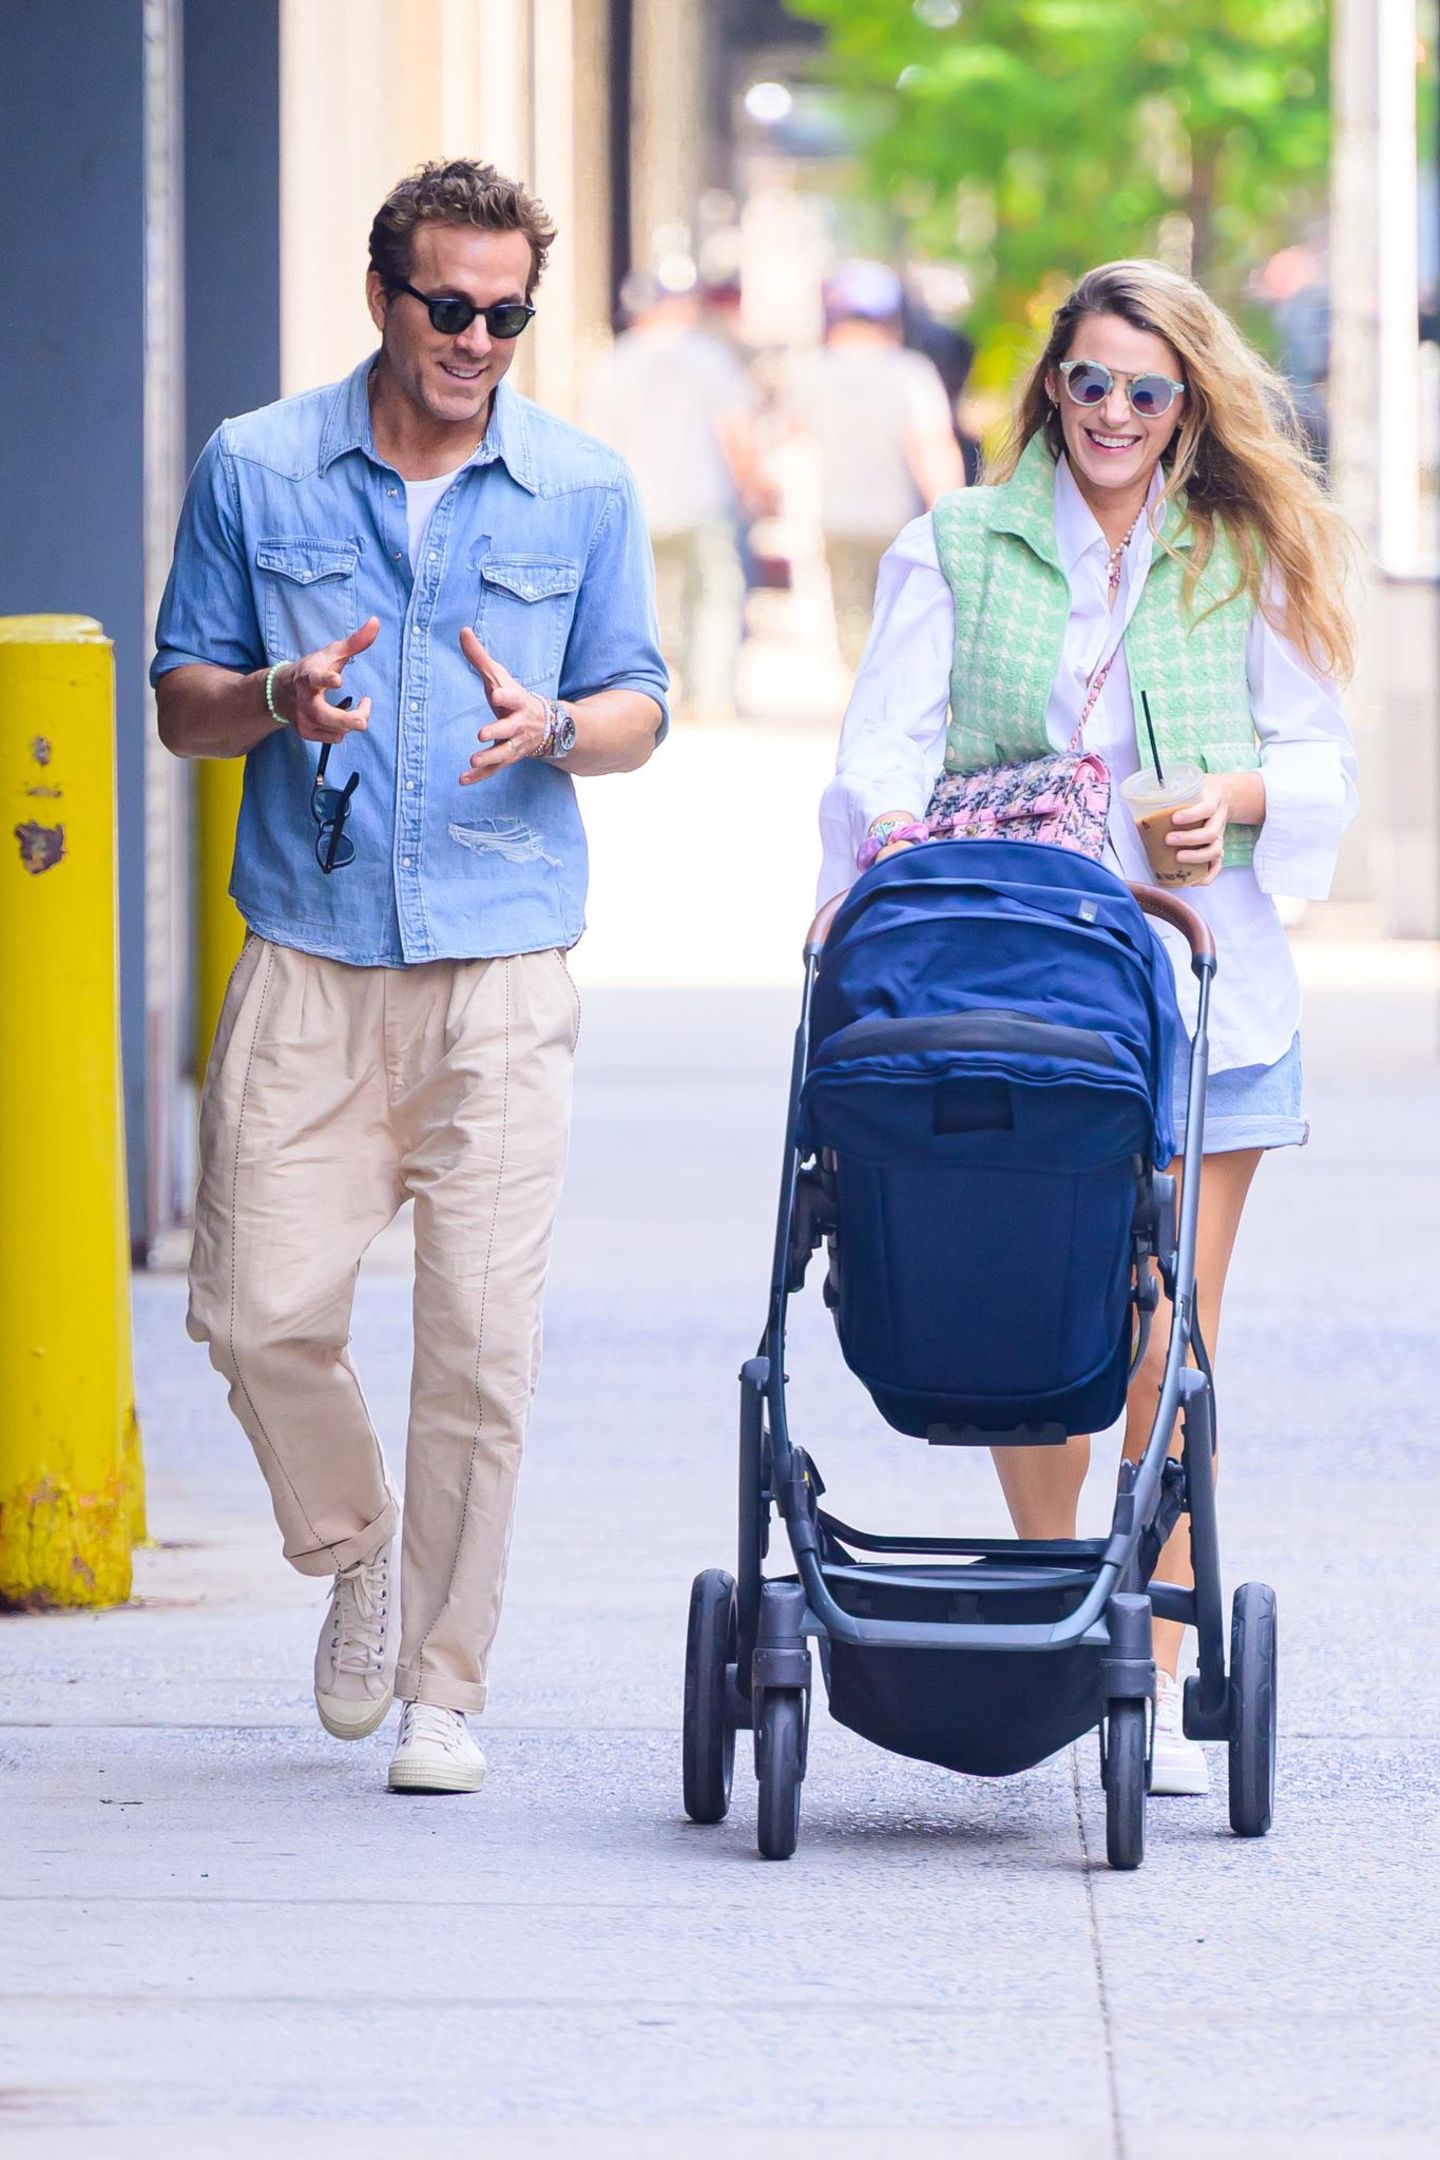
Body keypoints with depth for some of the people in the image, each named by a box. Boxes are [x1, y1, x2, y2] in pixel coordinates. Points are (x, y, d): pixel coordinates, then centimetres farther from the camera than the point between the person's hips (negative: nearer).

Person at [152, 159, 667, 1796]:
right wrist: (280, 700, -13)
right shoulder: (255, 469, 6)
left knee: (481, 1339, -4)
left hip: (500, 968, 0)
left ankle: (443, 1687, 6)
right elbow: (181, 703, 9)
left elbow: (637, 708, 12)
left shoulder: (583, 490, 7)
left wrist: (552, 728, -11)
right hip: (308, 958, 0)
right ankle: (353, 1556, 23)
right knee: (261, 1310, -6)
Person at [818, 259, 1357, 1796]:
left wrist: (1238, 794, -10)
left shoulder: (1249, 564, 13)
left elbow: (1323, 763, 11)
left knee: (1169, 1341, -4)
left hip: (1197, 990, 0)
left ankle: (1157, 1676, 2)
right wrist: (881, 855, -17)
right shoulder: (958, 552, 12)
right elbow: (889, 750, 3)